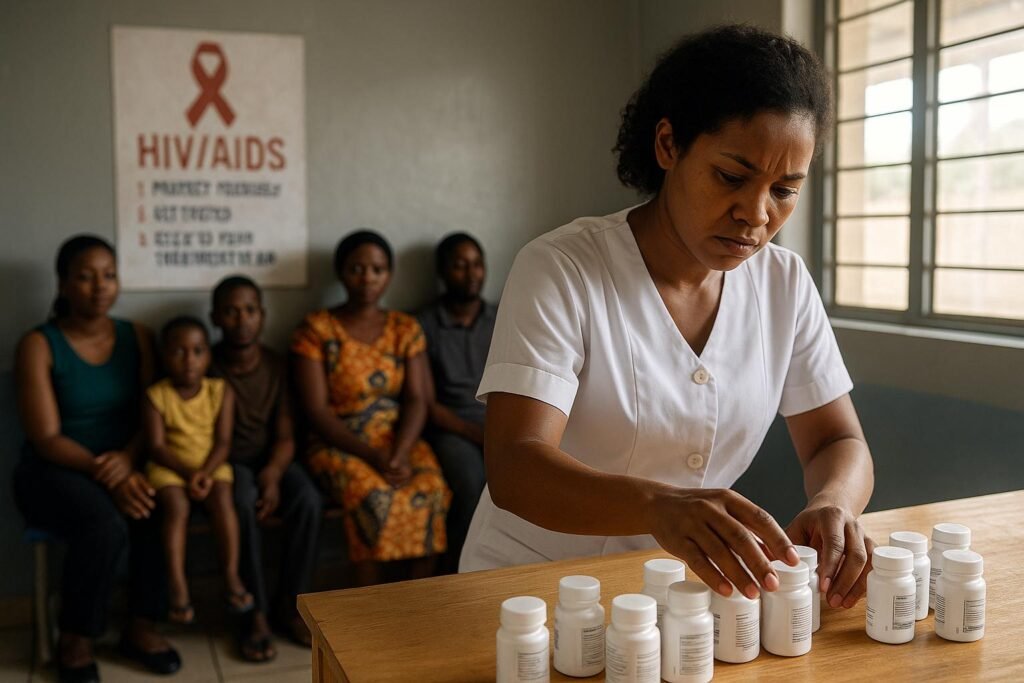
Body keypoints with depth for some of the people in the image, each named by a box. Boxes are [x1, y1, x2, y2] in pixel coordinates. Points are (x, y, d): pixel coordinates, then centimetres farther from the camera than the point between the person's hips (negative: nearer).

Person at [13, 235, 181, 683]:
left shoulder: (137, 338, 5)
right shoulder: (39, 344, -7)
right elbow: (47, 439, -13)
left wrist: (127, 459, -22)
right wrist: (104, 473, -29)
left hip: (125, 465, 4)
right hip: (54, 472, -3)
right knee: (106, 525, -34)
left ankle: (141, 627, -8)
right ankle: (75, 638, -8)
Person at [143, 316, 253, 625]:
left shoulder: (220, 391, -1)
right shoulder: (156, 396, -6)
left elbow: (223, 441, -4)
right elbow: (156, 446, -9)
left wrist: (205, 473, -20)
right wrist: (188, 472, -21)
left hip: (211, 465, 1)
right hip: (170, 468, -1)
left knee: (222, 498, -27)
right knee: (177, 505, -30)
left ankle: (231, 574, -18)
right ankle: (177, 584, -27)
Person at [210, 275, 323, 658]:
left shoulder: (275, 365, 1)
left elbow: (285, 435, -1)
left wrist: (273, 473, -20)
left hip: (269, 459, 3)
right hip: (226, 461, -2)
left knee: (309, 500, -26)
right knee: (243, 503, -35)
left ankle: (289, 603, -8)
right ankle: (255, 614, -22)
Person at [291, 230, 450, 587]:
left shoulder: (406, 328, 9)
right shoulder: (316, 329, -1)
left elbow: (416, 400, 0)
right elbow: (317, 411, -8)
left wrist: (399, 453, -19)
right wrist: (371, 455, -19)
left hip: (399, 440, 3)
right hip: (338, 446, -3)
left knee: (431, 489, -26)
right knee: (374, 495, -32)